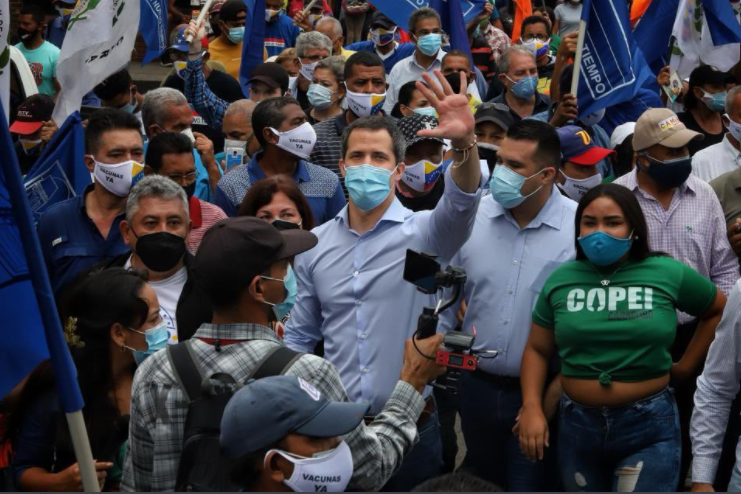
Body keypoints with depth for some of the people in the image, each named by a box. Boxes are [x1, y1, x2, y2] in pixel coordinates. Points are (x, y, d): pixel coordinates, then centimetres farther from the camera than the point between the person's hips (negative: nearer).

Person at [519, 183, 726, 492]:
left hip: (650, 426, -3)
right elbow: (537, 350, 7)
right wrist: (531, 408, -7)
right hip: (577, 424, 3)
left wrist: (686, 367, 7)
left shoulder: (668, 274, -4)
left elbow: (720, 310, 11)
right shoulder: (561, 281, 2)